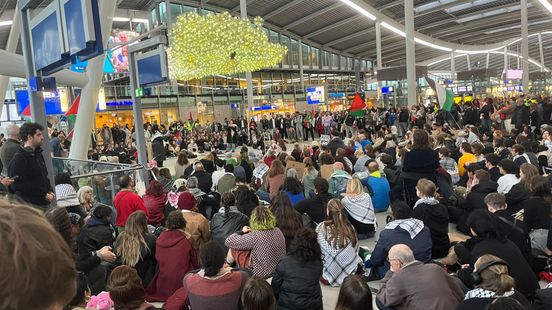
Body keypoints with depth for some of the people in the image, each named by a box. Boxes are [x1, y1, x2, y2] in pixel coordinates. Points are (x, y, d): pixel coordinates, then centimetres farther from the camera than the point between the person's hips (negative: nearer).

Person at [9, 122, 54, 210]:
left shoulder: (38, 154, 15)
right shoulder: (19, 158, -12)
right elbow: (19, 185, -18)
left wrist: (50, 191, 4)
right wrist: (44, 194, -17)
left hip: (44, 203, 8)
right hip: (30, 205, -8)